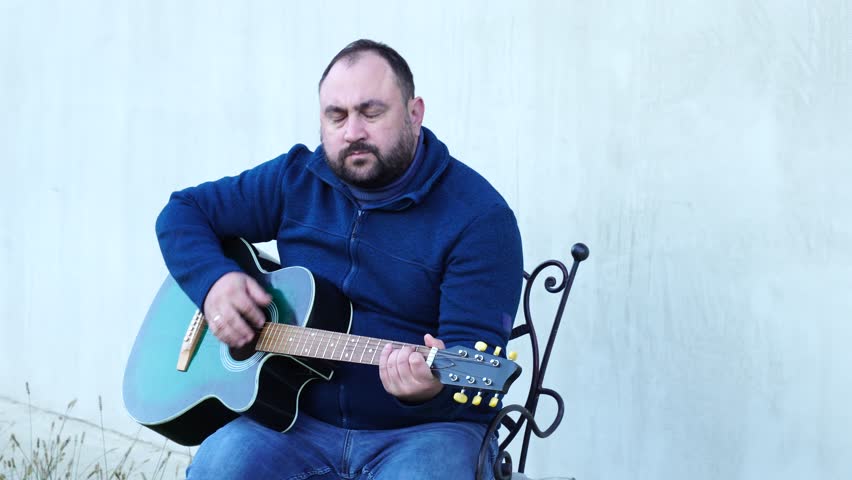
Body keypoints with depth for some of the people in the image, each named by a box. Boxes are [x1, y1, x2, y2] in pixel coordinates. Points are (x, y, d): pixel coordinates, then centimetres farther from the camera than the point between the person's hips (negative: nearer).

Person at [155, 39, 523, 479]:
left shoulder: (478, 215, -9)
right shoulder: (296, 179, 7)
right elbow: (183, 212, 15)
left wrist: (432, 387, -39)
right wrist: (212, 280, -6)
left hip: (425, 427, -3)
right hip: (298, 419, 3)